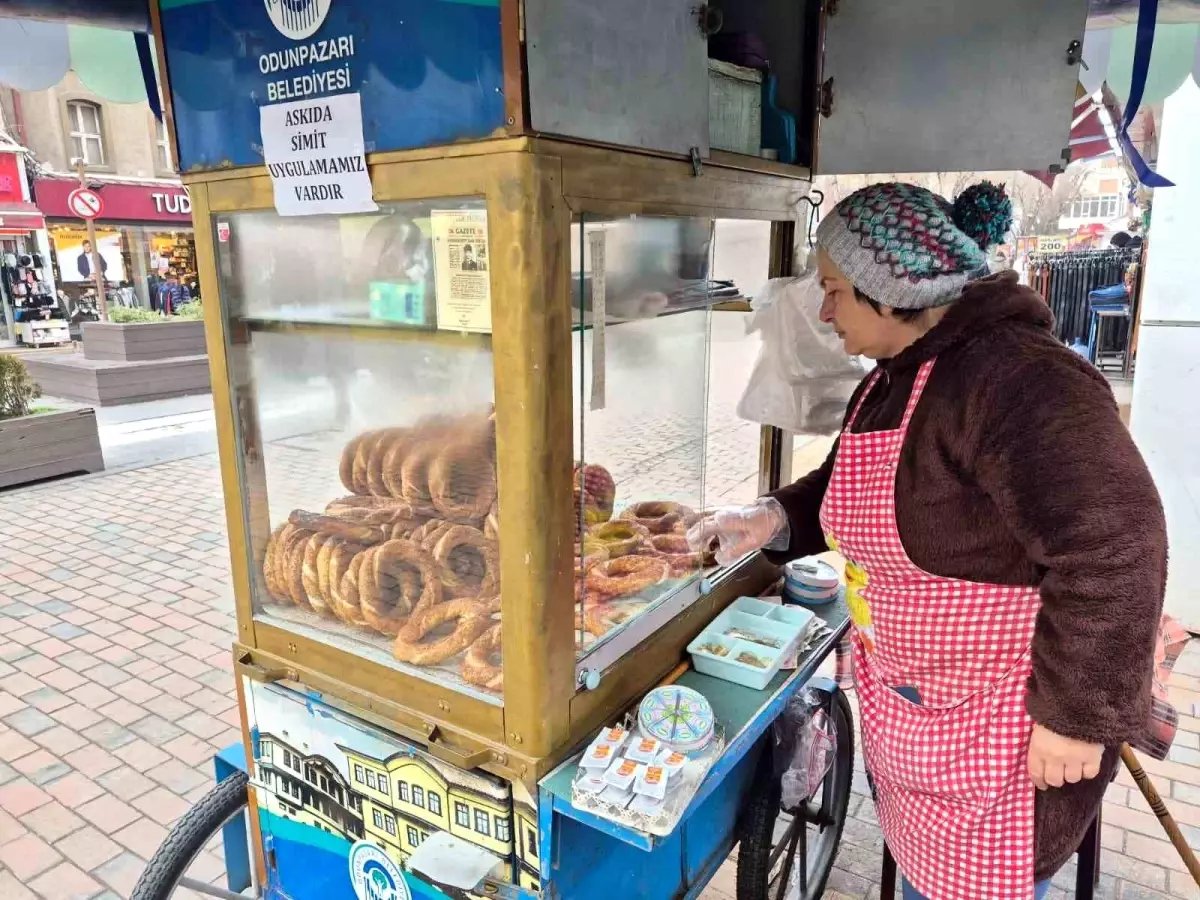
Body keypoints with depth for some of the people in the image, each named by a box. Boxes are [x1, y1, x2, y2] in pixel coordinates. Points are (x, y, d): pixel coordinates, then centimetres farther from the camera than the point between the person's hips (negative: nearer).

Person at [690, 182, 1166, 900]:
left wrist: (1075, 715, -24)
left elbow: (1113, 547, -31)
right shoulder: (892, 381, 6)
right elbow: (854, 492, 18)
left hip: (1005, 735, -9)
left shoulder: (1014, 378, -26)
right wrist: (774, 519, -1)